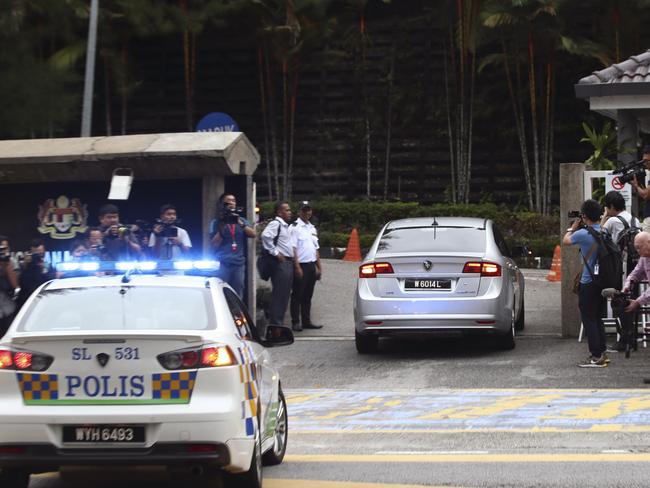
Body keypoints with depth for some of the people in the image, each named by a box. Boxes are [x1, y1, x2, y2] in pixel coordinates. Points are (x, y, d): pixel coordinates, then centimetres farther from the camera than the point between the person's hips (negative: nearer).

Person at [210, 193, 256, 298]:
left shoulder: (241, 221, 16)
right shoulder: (216, 222, 6)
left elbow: (252, 234, 0)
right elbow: (214, 245, -1)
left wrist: (240, 223, -12)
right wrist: (222, 227, -9)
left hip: (239, 263, 3)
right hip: (222, 263, -3)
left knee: (237, 296, 4)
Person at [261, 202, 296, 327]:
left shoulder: (285, 226, 21)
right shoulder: (275, 224, -11)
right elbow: (266, 236, -28)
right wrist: (275, 253, -22)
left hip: (288, 263, 10)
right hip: (281, 263, -10)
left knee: (285, 294, 12)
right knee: (279, 294, -9)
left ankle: (279, 322, 17)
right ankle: (275, 324, -9)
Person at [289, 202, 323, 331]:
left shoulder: (312, 228, 18)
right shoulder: (295, 227, -6)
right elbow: (293, 248, -13)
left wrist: (318, 267, 17)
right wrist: (297, 267, -19)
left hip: (311, 265, 7)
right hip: (300, 265, -7)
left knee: (308, 295, 11)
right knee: (297, 295, -4)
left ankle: (306, 321, 16)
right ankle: (296, 322, -2)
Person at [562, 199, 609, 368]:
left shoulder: (583, 234, -19)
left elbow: (565, 241, -2)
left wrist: (573, 227, 15)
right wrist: (580, 228, 16)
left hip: (588, 283, -7)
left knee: (589, 319, 0)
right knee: (597, 318, 18)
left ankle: (596, 356, -1)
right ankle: (602, 353, 22)